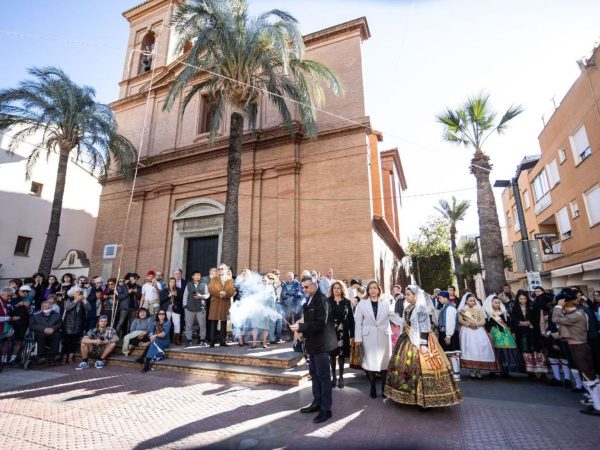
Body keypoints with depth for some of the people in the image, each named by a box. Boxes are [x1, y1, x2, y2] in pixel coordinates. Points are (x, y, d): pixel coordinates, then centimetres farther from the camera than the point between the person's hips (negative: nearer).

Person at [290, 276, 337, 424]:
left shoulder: (322, 300, -18)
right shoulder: (309, 301, 10)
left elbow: (321, 323, -24)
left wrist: (300, 327, -25)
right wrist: (301, 328, 0)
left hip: (321, 344, -9)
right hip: (312, 343, 9)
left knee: (323, 376, 0)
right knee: (314, 374, 17)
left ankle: (326, 409, 11)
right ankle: (317, 403, 31)